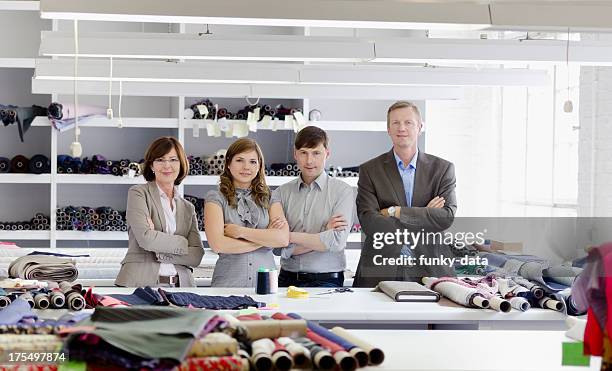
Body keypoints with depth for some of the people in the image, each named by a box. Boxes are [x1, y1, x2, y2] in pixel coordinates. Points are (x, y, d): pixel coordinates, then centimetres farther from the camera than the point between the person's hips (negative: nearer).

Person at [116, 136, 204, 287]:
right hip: (140, 283, -3)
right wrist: (182, 243, 0)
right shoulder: (138, 193, 5)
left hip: (180, 285, 4)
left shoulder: (188, 208, 18)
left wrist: (159, 253, -8)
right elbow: (145, 238, -11)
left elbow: (196, 256, 5)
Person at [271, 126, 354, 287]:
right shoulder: (281, 193, 8)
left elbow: (337, 242, -9)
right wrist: (324, 234, -7)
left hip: (326, 280, -2)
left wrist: (290, 236, -4)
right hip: (287, 279, 2)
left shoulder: (343, 191, 2)